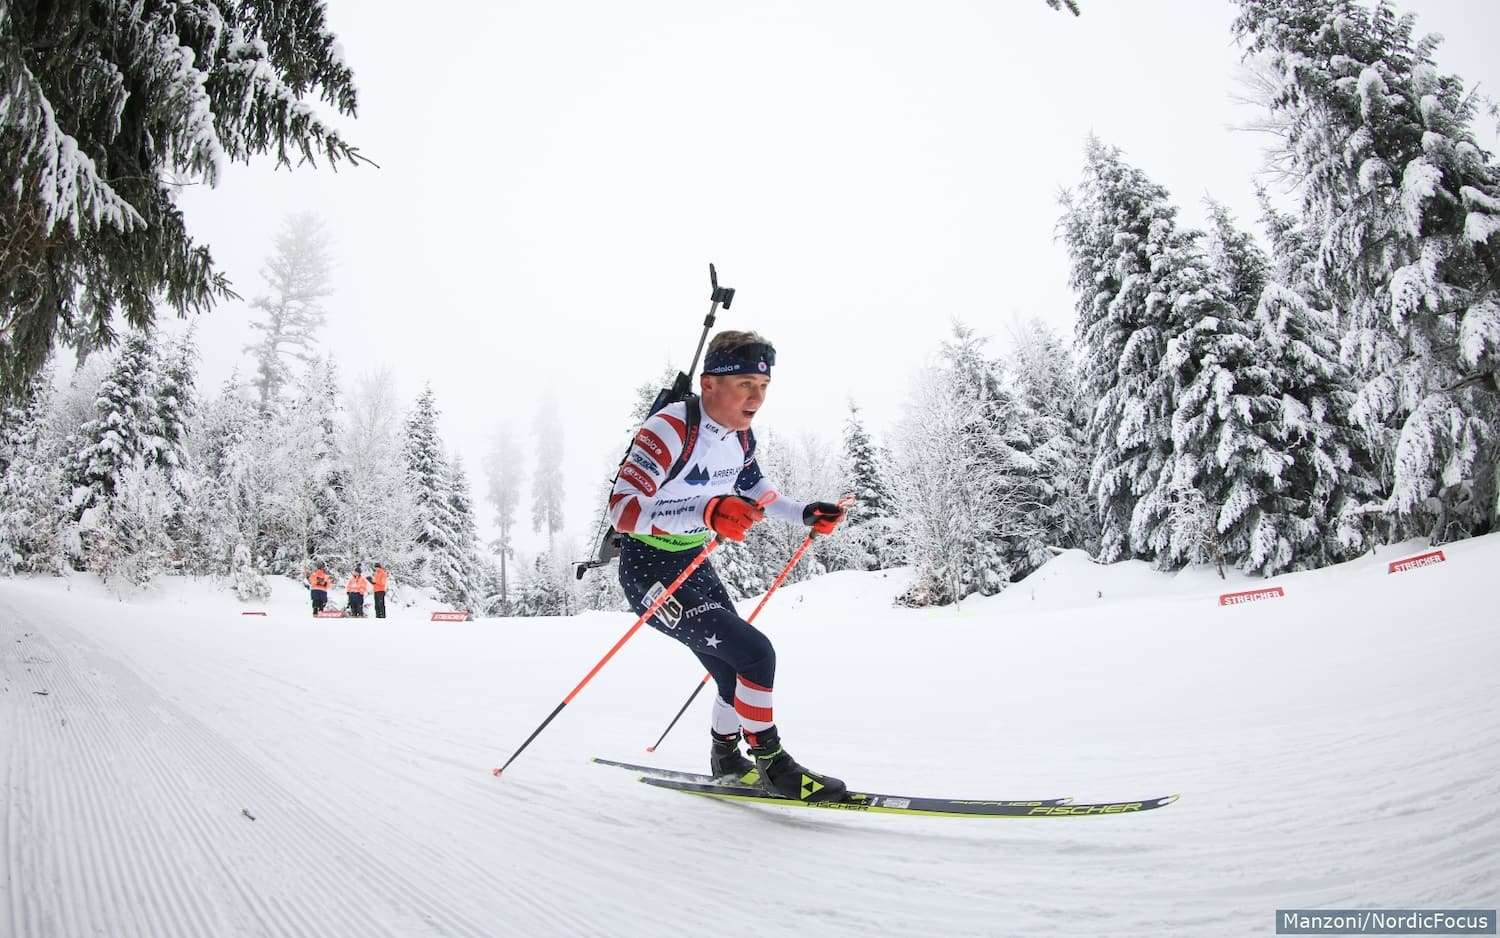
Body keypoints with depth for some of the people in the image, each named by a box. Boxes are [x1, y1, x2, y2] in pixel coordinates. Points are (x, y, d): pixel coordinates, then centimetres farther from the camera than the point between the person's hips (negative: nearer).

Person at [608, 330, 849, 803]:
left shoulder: (740, 437, 1)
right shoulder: (669, 429, -25)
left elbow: (758, 494, 18)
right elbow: (622, 508, -33)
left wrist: (805, 513, 1)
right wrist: (706, 512, -47)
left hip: (694, 567, 8)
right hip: (650, 573, -8)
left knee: (738, 675, 14)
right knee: (755, 653, -17)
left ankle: (726, 761, 40)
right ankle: (771, 763, 4)